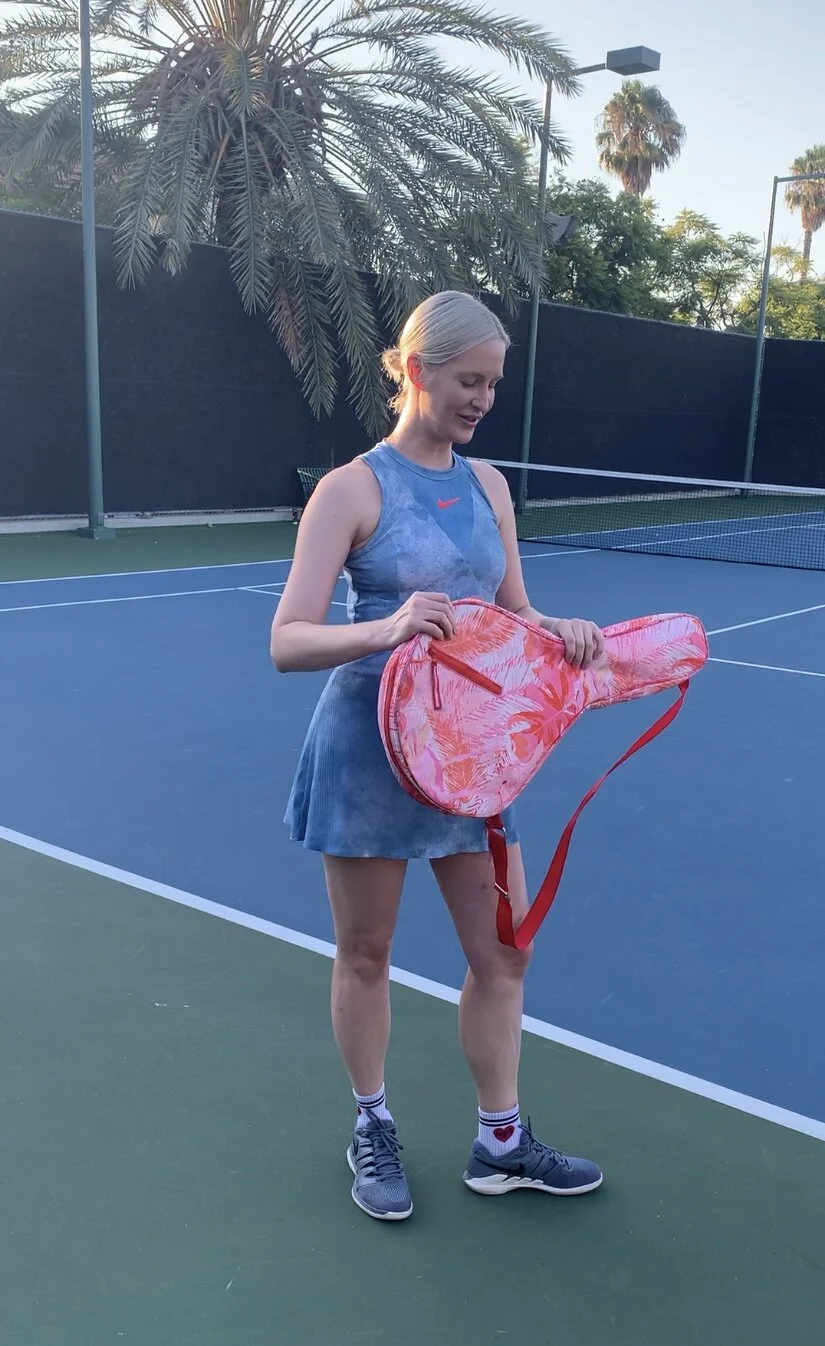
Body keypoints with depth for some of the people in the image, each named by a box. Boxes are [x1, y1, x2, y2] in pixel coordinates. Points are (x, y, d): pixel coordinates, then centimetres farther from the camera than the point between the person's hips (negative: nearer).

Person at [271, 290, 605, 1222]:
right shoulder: (352, 488, -11)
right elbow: (287, 643, -17)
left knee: (502, 950, 11)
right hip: (371, 749, -5)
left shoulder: (487, 484, 7)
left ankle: (501, 1143, 31)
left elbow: (512, 613, 14)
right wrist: (387, 629, -35)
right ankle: (372, 1127, 35)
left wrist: (556, 631, -9)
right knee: (365, 953, 12)